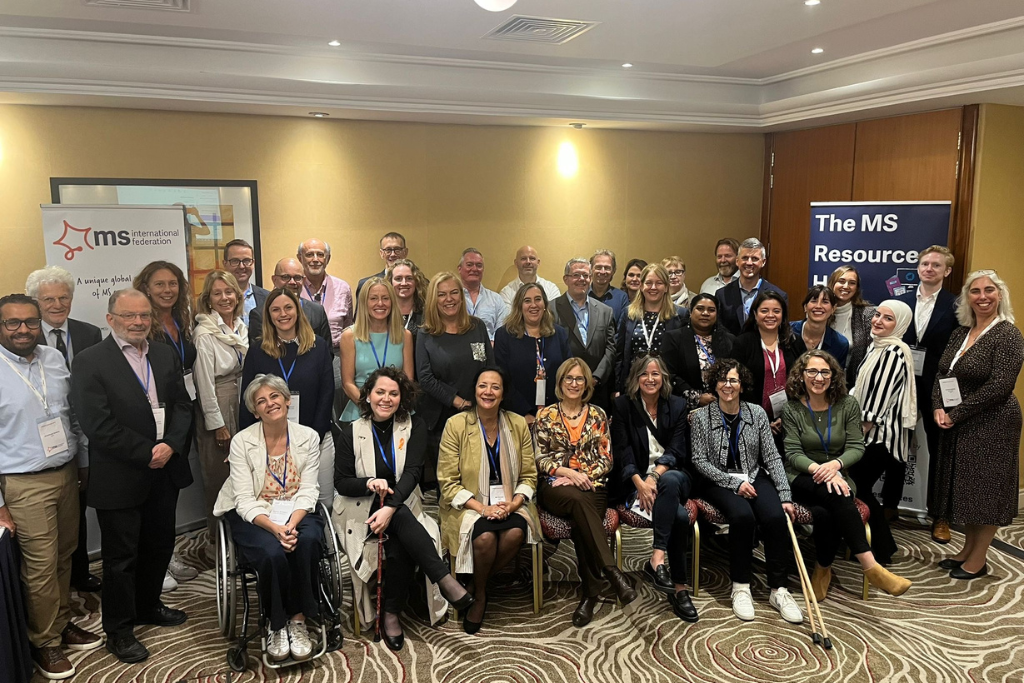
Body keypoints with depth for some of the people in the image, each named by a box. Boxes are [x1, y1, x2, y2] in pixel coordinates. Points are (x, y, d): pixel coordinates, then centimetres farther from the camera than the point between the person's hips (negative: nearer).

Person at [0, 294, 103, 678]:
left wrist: (84, 464, 13)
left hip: (67, 474, 5)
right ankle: (45, 643, 23)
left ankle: (63, 624, 34)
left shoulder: (55, 359, 4)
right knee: (41, 567, 3)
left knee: (65, 557, 15)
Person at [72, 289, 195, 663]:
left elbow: (182, 406, 5)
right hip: (119, 477, -5)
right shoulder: (89, 362, -11)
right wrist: (147, 453, -17)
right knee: (121, 555, 8)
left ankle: (148, 605, 41)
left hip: (165, 470, 6)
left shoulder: (166, 355, 6)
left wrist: (171, 445, -12)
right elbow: (98, 425, -18)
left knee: (160, 545, 19)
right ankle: (119, 630, 25)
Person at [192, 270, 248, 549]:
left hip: (242, 404, 6)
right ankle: (217, 540, 21)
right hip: (217, 409, -6)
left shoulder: (240, 327, 6)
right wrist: (218, 424, -13)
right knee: (218, 476, 5)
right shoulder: (205, 333, -15)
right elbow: (205, 383, -15)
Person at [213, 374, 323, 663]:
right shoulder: (242, 441, -6)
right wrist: (274, 527, -25)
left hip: (297, 513, 2)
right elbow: (244, 500, -10)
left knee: (307, 542, -32)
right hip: (254, 517, -1)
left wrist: (291, 524, -22)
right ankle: (276, 625, -6)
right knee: (272, 554, -32)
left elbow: (308, 491, -4)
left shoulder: (308, 437, -1)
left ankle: (298, 621, -14)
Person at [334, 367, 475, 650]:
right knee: (403, 521, -33)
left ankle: (391, 613, -17)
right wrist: (370, 484, -23)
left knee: (401, 548, -32)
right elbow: (341, 483, 0)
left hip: (402, 506, 2)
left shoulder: (414, 426, 1)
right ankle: (445, 580, -33)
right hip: (362, 509, -1)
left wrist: (390, 507, -28)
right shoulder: (351, 431, 1)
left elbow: (413, 472, -12)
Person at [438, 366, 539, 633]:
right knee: (485, 537, -31)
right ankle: (478, 594, 0)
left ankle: (479, 586, -2)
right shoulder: (456, 424, -7)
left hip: (509, 504, 2)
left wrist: (513, 504, -13)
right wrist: (482, 508, -18)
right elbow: (448, 482, -7)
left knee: (516, 533, -29)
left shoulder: (518, 424, 2)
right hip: (469, 504, -2)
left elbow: (529, 475, 5)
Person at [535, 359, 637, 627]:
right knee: (580, 500, -37)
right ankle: (612, 572, -40)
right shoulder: (545, 416, 10)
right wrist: (569, 473, -12)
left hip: (592, 486, 1)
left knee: (581, 522, -33)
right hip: (556, 487, -1)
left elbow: (606, 459, 7)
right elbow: (541, 459, 4)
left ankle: (590, 594, -27)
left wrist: (585, 476, -10)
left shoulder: (598, 415, 13)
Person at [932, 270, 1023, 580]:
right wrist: (939, 408, -9)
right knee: (964, 486, 14)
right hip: (956, 425, 7)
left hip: (991, 426, -7)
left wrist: (956, 414, -18)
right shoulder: (960, 333, 9)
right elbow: (942, 374, 8)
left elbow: (999, 386, -21)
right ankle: (967, 549, 28)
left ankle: (978, 560, 16)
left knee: (984, 488, 3)